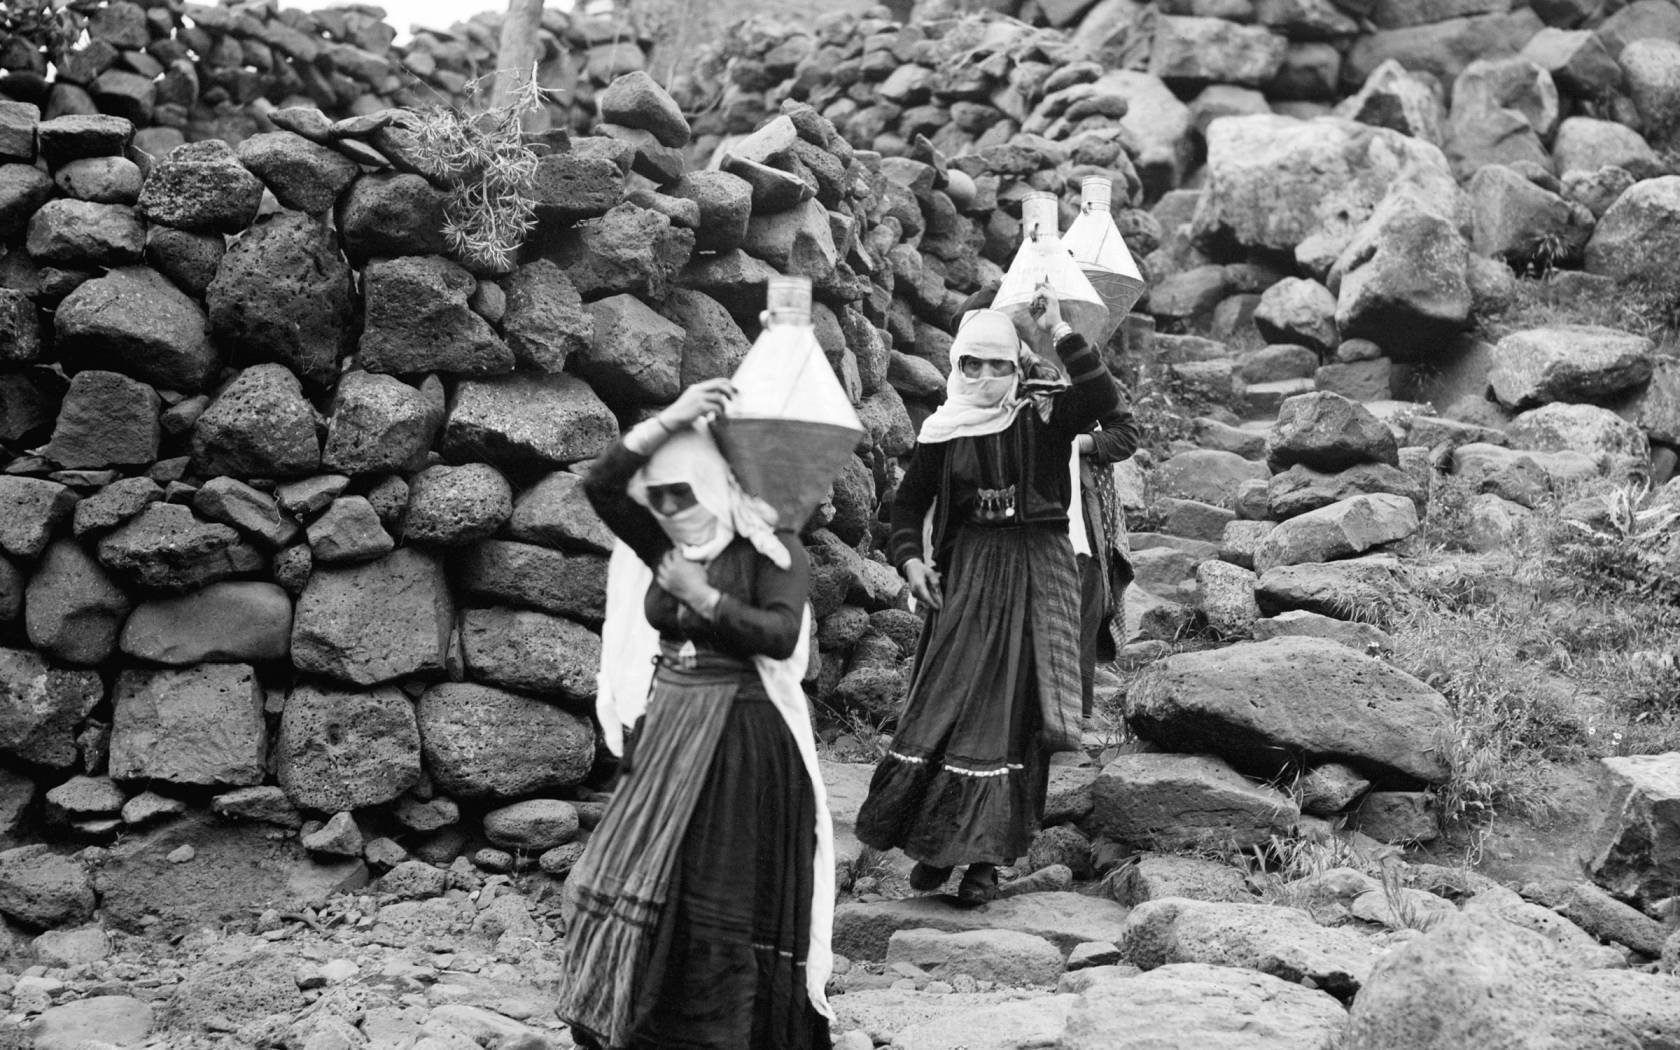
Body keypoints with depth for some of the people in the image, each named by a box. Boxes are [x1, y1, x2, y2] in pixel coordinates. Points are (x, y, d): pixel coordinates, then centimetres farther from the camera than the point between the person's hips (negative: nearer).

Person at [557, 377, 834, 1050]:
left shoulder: (770, 550, -9)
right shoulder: (660, 546, 7)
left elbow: (781, 636, -21)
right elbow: (600, 487, -6)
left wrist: (702, 596, -21)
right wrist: (668, 422, -14)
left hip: (744, 740, -6)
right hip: (670, 733, 6)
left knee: (724, 905, -1)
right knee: (646, 885, 8)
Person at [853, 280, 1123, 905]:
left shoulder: (1043, 419, 2)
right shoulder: (942, 433, 7)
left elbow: (1103, 398, -15)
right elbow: (909, 502, 15)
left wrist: (1059, 332, -16)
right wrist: (910, 559, -1)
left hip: (1036, 571, -1)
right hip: (966, 573, 1)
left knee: (1011, 707, -3)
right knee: (948, 699, -3)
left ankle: (986, 855, 2)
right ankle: (933, 843, 8)